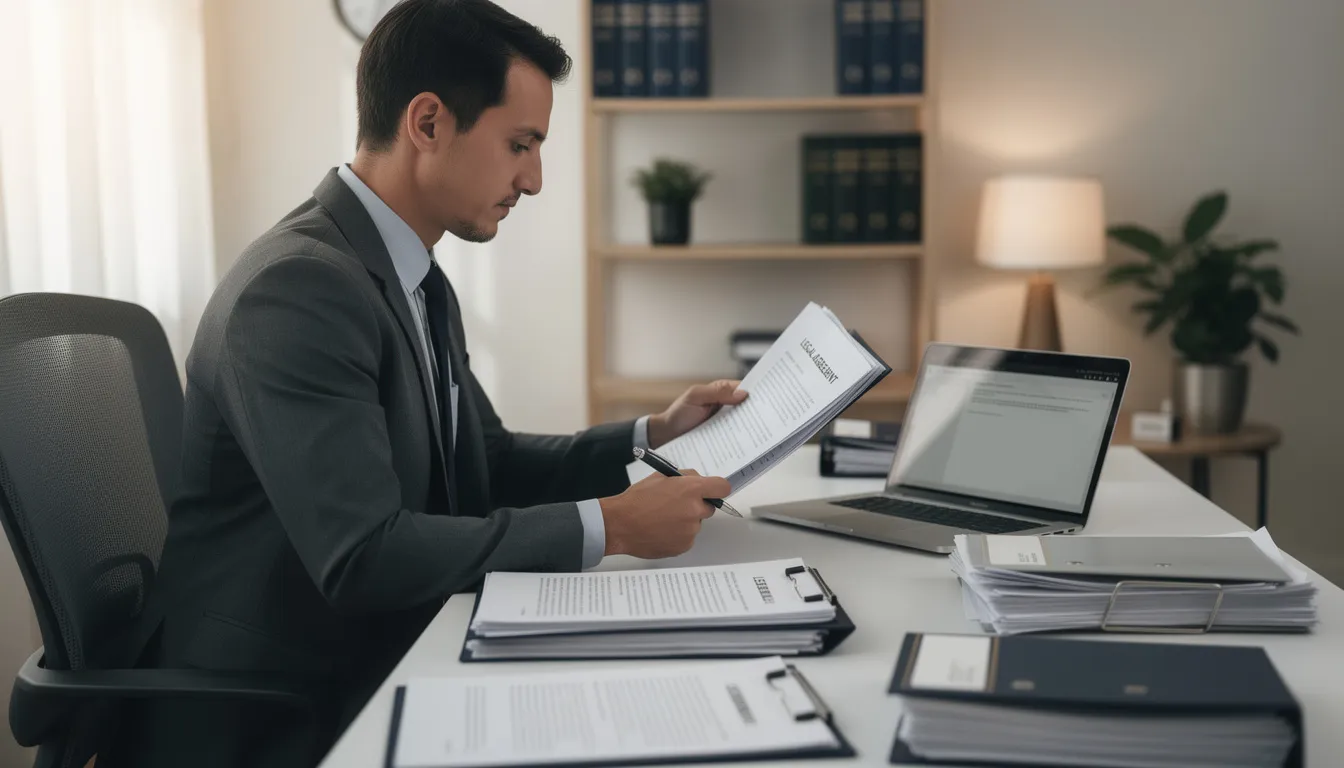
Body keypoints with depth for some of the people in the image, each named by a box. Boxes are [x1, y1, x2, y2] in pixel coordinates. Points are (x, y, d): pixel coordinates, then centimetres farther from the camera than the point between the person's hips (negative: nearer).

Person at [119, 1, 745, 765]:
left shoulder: (422, 284, 9)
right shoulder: (297, 288, -22)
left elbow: (485, 464, 14)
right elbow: (363, 556, -27)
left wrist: (651, 438, 4)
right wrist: (609, 525, -23)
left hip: (381, 670, 8)